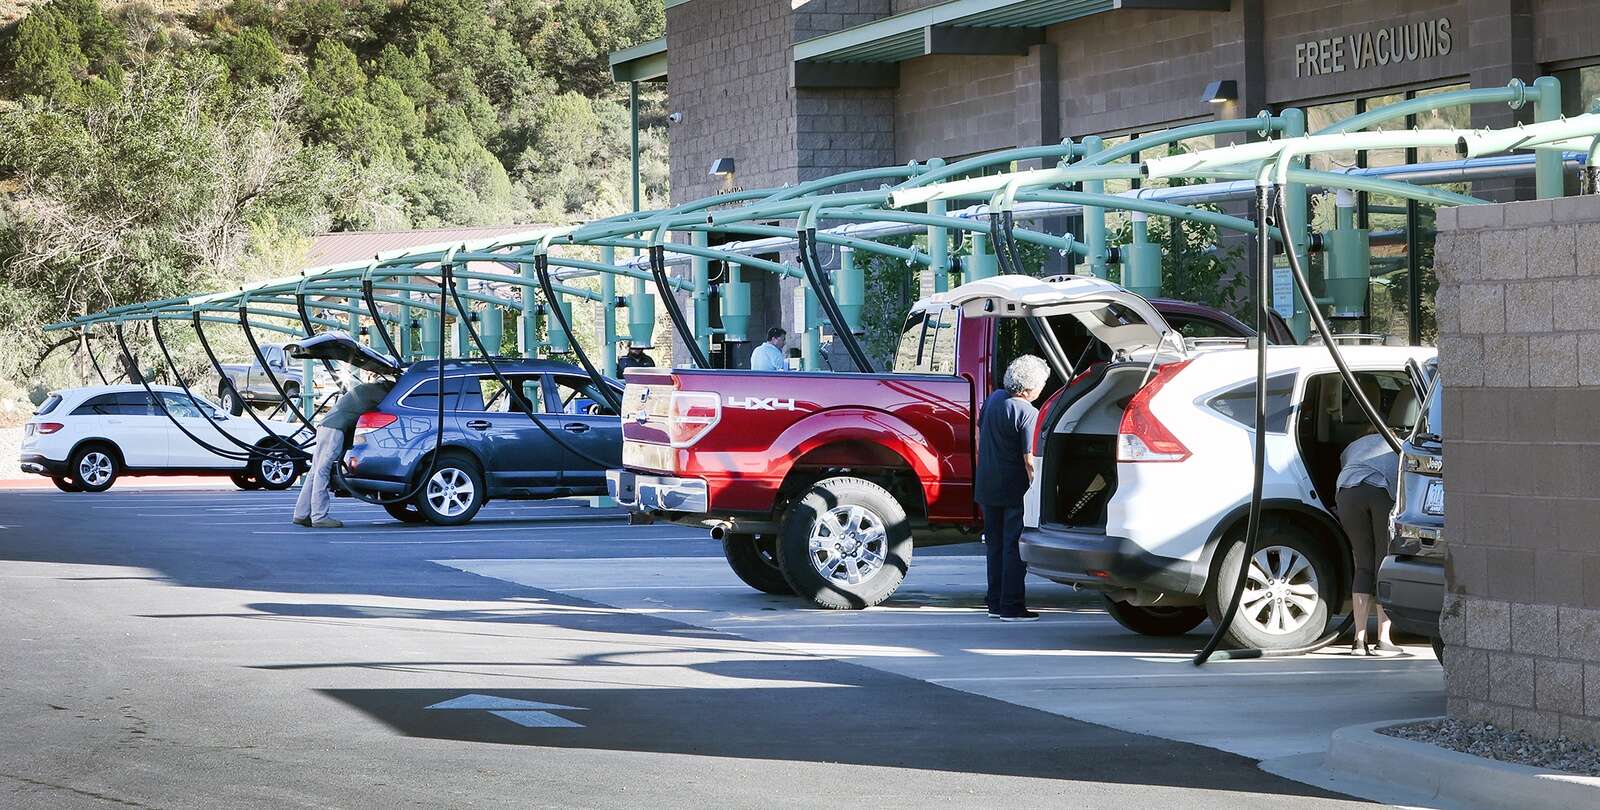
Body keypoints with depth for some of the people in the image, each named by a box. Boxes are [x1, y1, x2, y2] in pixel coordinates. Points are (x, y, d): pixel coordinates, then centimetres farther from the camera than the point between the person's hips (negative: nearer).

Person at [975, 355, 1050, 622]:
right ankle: (1012, 607, -2)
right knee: (1014, 548, -2)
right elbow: (1030, 460, -21)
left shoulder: (994, 398, 4)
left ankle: (995, 602, 20)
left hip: (987, 487, 7)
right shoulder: (1027, 414, -19)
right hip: (1015, 490, -7)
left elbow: (979, 433, 18)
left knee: (995, 546, 15)